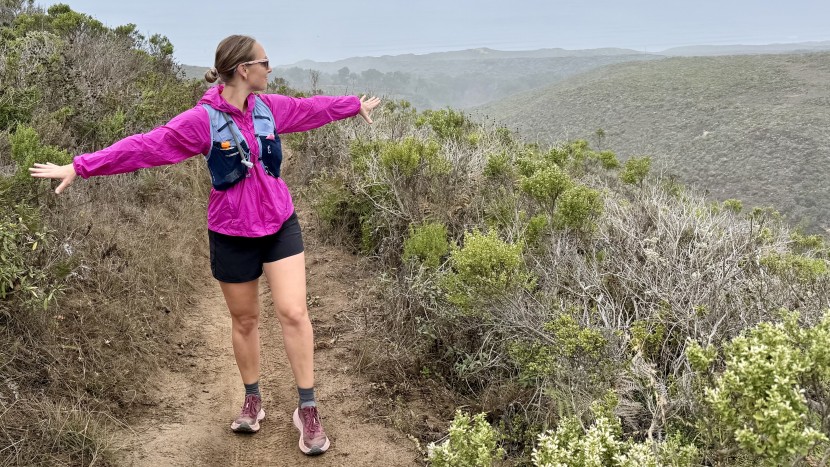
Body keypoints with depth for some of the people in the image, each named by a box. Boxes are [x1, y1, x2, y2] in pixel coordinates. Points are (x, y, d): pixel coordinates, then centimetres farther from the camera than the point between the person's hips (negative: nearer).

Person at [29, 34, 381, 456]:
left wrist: (356, 105, 32)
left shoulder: (271, 108, 0)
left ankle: (307, 409, 6)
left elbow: (314, 108, 17)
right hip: (232, 236, -3)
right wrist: (81, 167, -18)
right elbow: (145, 146, -16)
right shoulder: (203, 120, -15)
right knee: (244, 320, 11)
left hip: (280, 226, 3)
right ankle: (252, 400, 32)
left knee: (293, 312, -5)